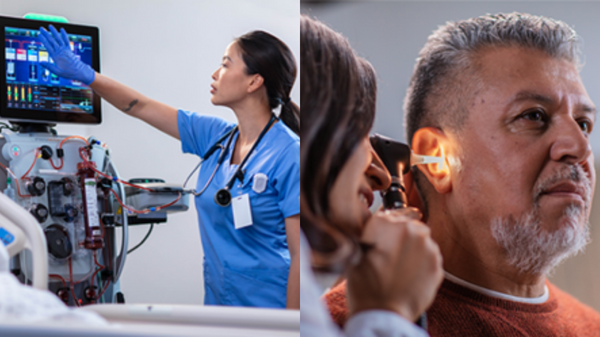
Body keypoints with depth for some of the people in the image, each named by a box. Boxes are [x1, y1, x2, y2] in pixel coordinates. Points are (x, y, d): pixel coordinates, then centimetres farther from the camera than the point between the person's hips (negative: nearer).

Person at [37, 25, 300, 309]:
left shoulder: (289, 154, -18)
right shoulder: (215, 136, 3)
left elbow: (300, 256, -18)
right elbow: (140, 107, 10)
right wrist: (84, 75, 4)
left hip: (268, 305, -7)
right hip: (218, 297, 7)